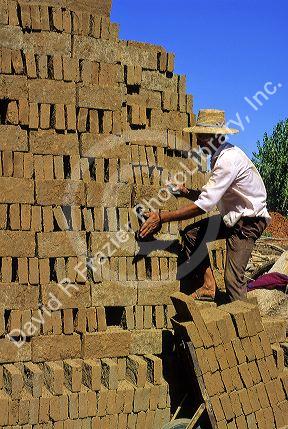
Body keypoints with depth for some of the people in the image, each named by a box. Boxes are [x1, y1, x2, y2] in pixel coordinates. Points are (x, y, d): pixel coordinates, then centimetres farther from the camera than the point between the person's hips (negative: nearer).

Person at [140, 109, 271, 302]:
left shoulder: (228, 160, -25)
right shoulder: (222, 156, 7)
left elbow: (205, 204, -29)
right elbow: (212, 196, 10)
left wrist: (162, 217, -28)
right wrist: (187, 192, -7)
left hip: (248, 220, -10)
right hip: (233, 217, 10)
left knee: (233, 277, -11)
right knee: (192, 233, 0)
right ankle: (209, 285, 1)